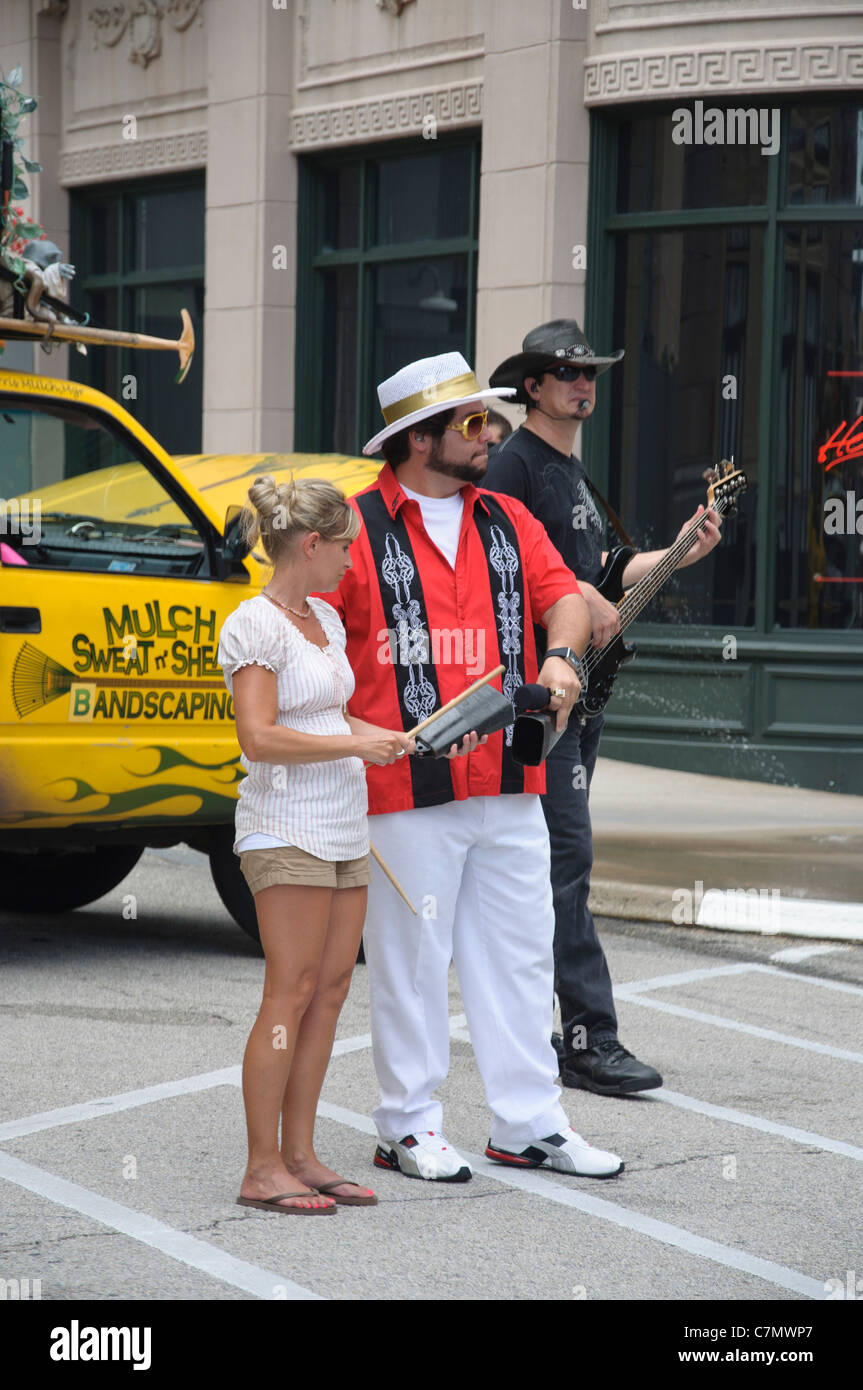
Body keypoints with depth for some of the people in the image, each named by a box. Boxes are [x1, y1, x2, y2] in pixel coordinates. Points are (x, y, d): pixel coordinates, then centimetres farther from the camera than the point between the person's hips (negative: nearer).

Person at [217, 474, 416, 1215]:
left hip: (343, 826, 9)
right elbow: (261, 737, -19)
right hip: (287, 827, -9)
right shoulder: (255, 625, -11)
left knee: (331, 989, 8)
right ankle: (263, 1168, -2)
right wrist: (355, 746, -17)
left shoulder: (325, 618, 16)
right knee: (292, 993, -7)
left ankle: (300, 1155, 14)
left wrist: (404, 740, 9)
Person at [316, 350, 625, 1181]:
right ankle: (409, 1127, 13)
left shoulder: (507, 521, 13)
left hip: (509, 784, 6)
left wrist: (561, 654, -14)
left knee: (519, 954, 9)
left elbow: (564, 596, 8)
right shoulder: (357, 528, -5)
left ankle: (529, 1124, 18)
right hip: (406, 791, -6)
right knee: (412, 957, 2)